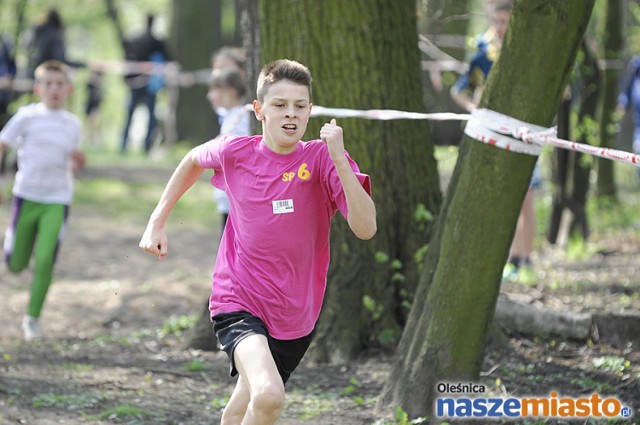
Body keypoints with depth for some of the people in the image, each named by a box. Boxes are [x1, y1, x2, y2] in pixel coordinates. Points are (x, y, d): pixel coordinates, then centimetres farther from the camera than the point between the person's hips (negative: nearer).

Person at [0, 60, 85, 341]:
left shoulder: (72, 124, 6)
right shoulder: (27, 116, -4)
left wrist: (78, 162, -6)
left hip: (57, 200, 1)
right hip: (27, 195, -1)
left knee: (45, 261, -11)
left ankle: (33, 318, 4)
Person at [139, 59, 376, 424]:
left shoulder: (322, 158, -10)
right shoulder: (235, 152, -6)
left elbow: (365, 228, -23)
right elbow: (194, 160, 19)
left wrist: (339, 158, -31)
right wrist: (157, 221, 16)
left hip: (296, 316, 2)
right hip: (239, 304, -2)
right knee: (268, 395, -29)